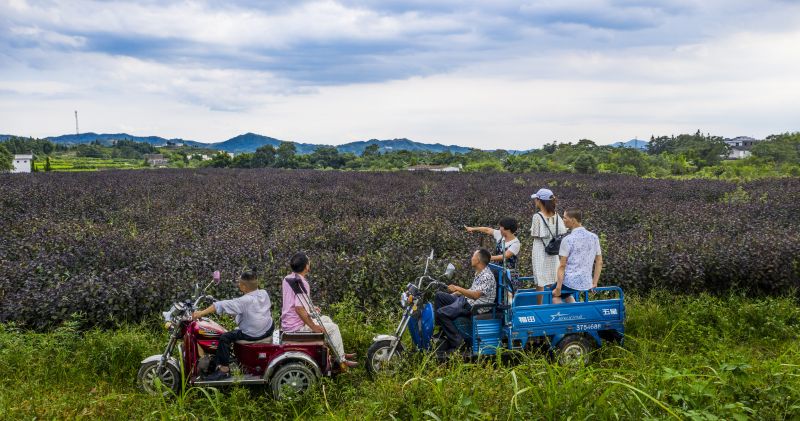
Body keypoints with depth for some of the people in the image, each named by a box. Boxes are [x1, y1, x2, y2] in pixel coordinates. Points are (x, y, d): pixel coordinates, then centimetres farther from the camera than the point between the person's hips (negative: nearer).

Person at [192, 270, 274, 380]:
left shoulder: (244, 301, -22)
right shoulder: (264, 294, -2)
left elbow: (223, 305, -24)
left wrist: (201, 313, -23)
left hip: (252, 334, -8)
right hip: (269, 330, 8)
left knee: (224, 338, -6)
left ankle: (224, 369, -4)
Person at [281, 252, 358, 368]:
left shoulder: (287, 279, 5)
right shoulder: (302, 283, -24)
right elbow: (299, 308, -32)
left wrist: (310, 309, 20)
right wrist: (313, 327, -23)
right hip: (297, 327, -10)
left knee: (326, 319, 22)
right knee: (333, 328, 0)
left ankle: (340, 353, 28)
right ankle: (341, 360, 10)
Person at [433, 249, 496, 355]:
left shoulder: (487, 276, -18)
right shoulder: (478, 273, 14)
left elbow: (476, 295, -27)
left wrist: (458, 288, -23)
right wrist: (457, 292, 15)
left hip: (475, 306, -11)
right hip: (466, 300, 11)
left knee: (441, 313, -23)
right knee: (439, 295, 9)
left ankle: (457, 342, -14)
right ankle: (442, 331, 8)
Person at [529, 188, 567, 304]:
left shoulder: (537, 216, -15)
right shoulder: (556, 216, 1)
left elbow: (534, 235, -12)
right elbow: (562, 233, 2)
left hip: (540, 251, -5)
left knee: (540, 281, 3)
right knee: (553, 281, 14)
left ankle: (539, 305, 10)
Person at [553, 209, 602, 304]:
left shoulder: (567, 240, -12)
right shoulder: (594, 237, 5)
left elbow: (562, 266, -12)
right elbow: (599, 262, 9)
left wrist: (558, 288, -9)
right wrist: (594, 283, 15)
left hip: (570, 281, -6)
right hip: (587, 284, 6)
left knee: (555, 295, 21)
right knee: (567, 294, 32)